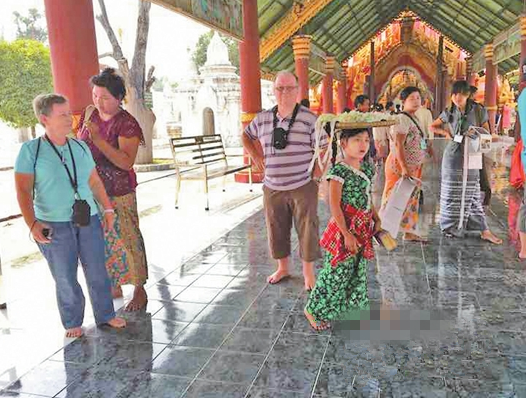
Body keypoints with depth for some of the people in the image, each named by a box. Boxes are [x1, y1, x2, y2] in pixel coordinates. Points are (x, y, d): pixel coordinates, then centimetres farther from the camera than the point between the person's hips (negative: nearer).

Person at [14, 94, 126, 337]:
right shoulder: (31, 150, -5)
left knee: (97, 273, 10)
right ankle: (72, 322, 26)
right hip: (54, 226, -3)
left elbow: (94, 182, 15)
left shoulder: (80, 147, 8)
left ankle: (105, 315, 26)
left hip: (88, 221, 4)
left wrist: (108, 209, 12)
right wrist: (32, 223, -20)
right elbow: (23, 190, -9)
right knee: (65, 278, 7)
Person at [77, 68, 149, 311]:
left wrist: (97, 139, -29)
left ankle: (139, 290, 16)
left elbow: (126, 162, -26)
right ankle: (114, 287, 31)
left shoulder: (127, 124, -15)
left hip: (118, 193, -6)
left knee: (126, 240, 1)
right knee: (102, 241, 14)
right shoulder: (89, 115, 5)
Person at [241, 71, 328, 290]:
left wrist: (313, 176, -7)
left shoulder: (310, 119, -5)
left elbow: (323, 152, -2)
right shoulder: (263, 118, 5)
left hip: (302, 188, -3)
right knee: (277, 230, 13)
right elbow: (246, 136, 22)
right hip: (272, 188, 3)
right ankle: (283, 267, 34)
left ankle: (308, 272, 21)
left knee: (307, 230, 4)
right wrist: (258, 160, 12)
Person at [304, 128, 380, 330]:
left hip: (363, 228, 8)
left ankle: (351, 303, 39)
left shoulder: (367, 168, 7)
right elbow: (334, 206, -20)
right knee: (337, 272, 0)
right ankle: (315, 310, 17)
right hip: (345, 227, -8)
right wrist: (347, 234, -21)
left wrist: (376, 219, 12)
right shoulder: (339, 171, -18)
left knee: (358, 271, 19)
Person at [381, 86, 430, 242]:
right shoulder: (402, 119, -16)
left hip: (413, 167, 10)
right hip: (399, 165, -10)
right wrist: (404, 168, -30)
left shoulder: (413, 118, 15)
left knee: (412, 199, 13)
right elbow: (398, 145, -24)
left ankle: (410, 231, 22)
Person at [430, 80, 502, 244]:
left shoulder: (478, 111, -3)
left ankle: (484, 231, 8)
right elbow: (433, 127, 13)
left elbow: (487, 133, 3)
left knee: (472, 193, 1)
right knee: (452, 192, 8)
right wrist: (446, 132, -3)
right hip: (453, 156, 1)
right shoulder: (449, 112, 2)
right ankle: (451, 227, 22)